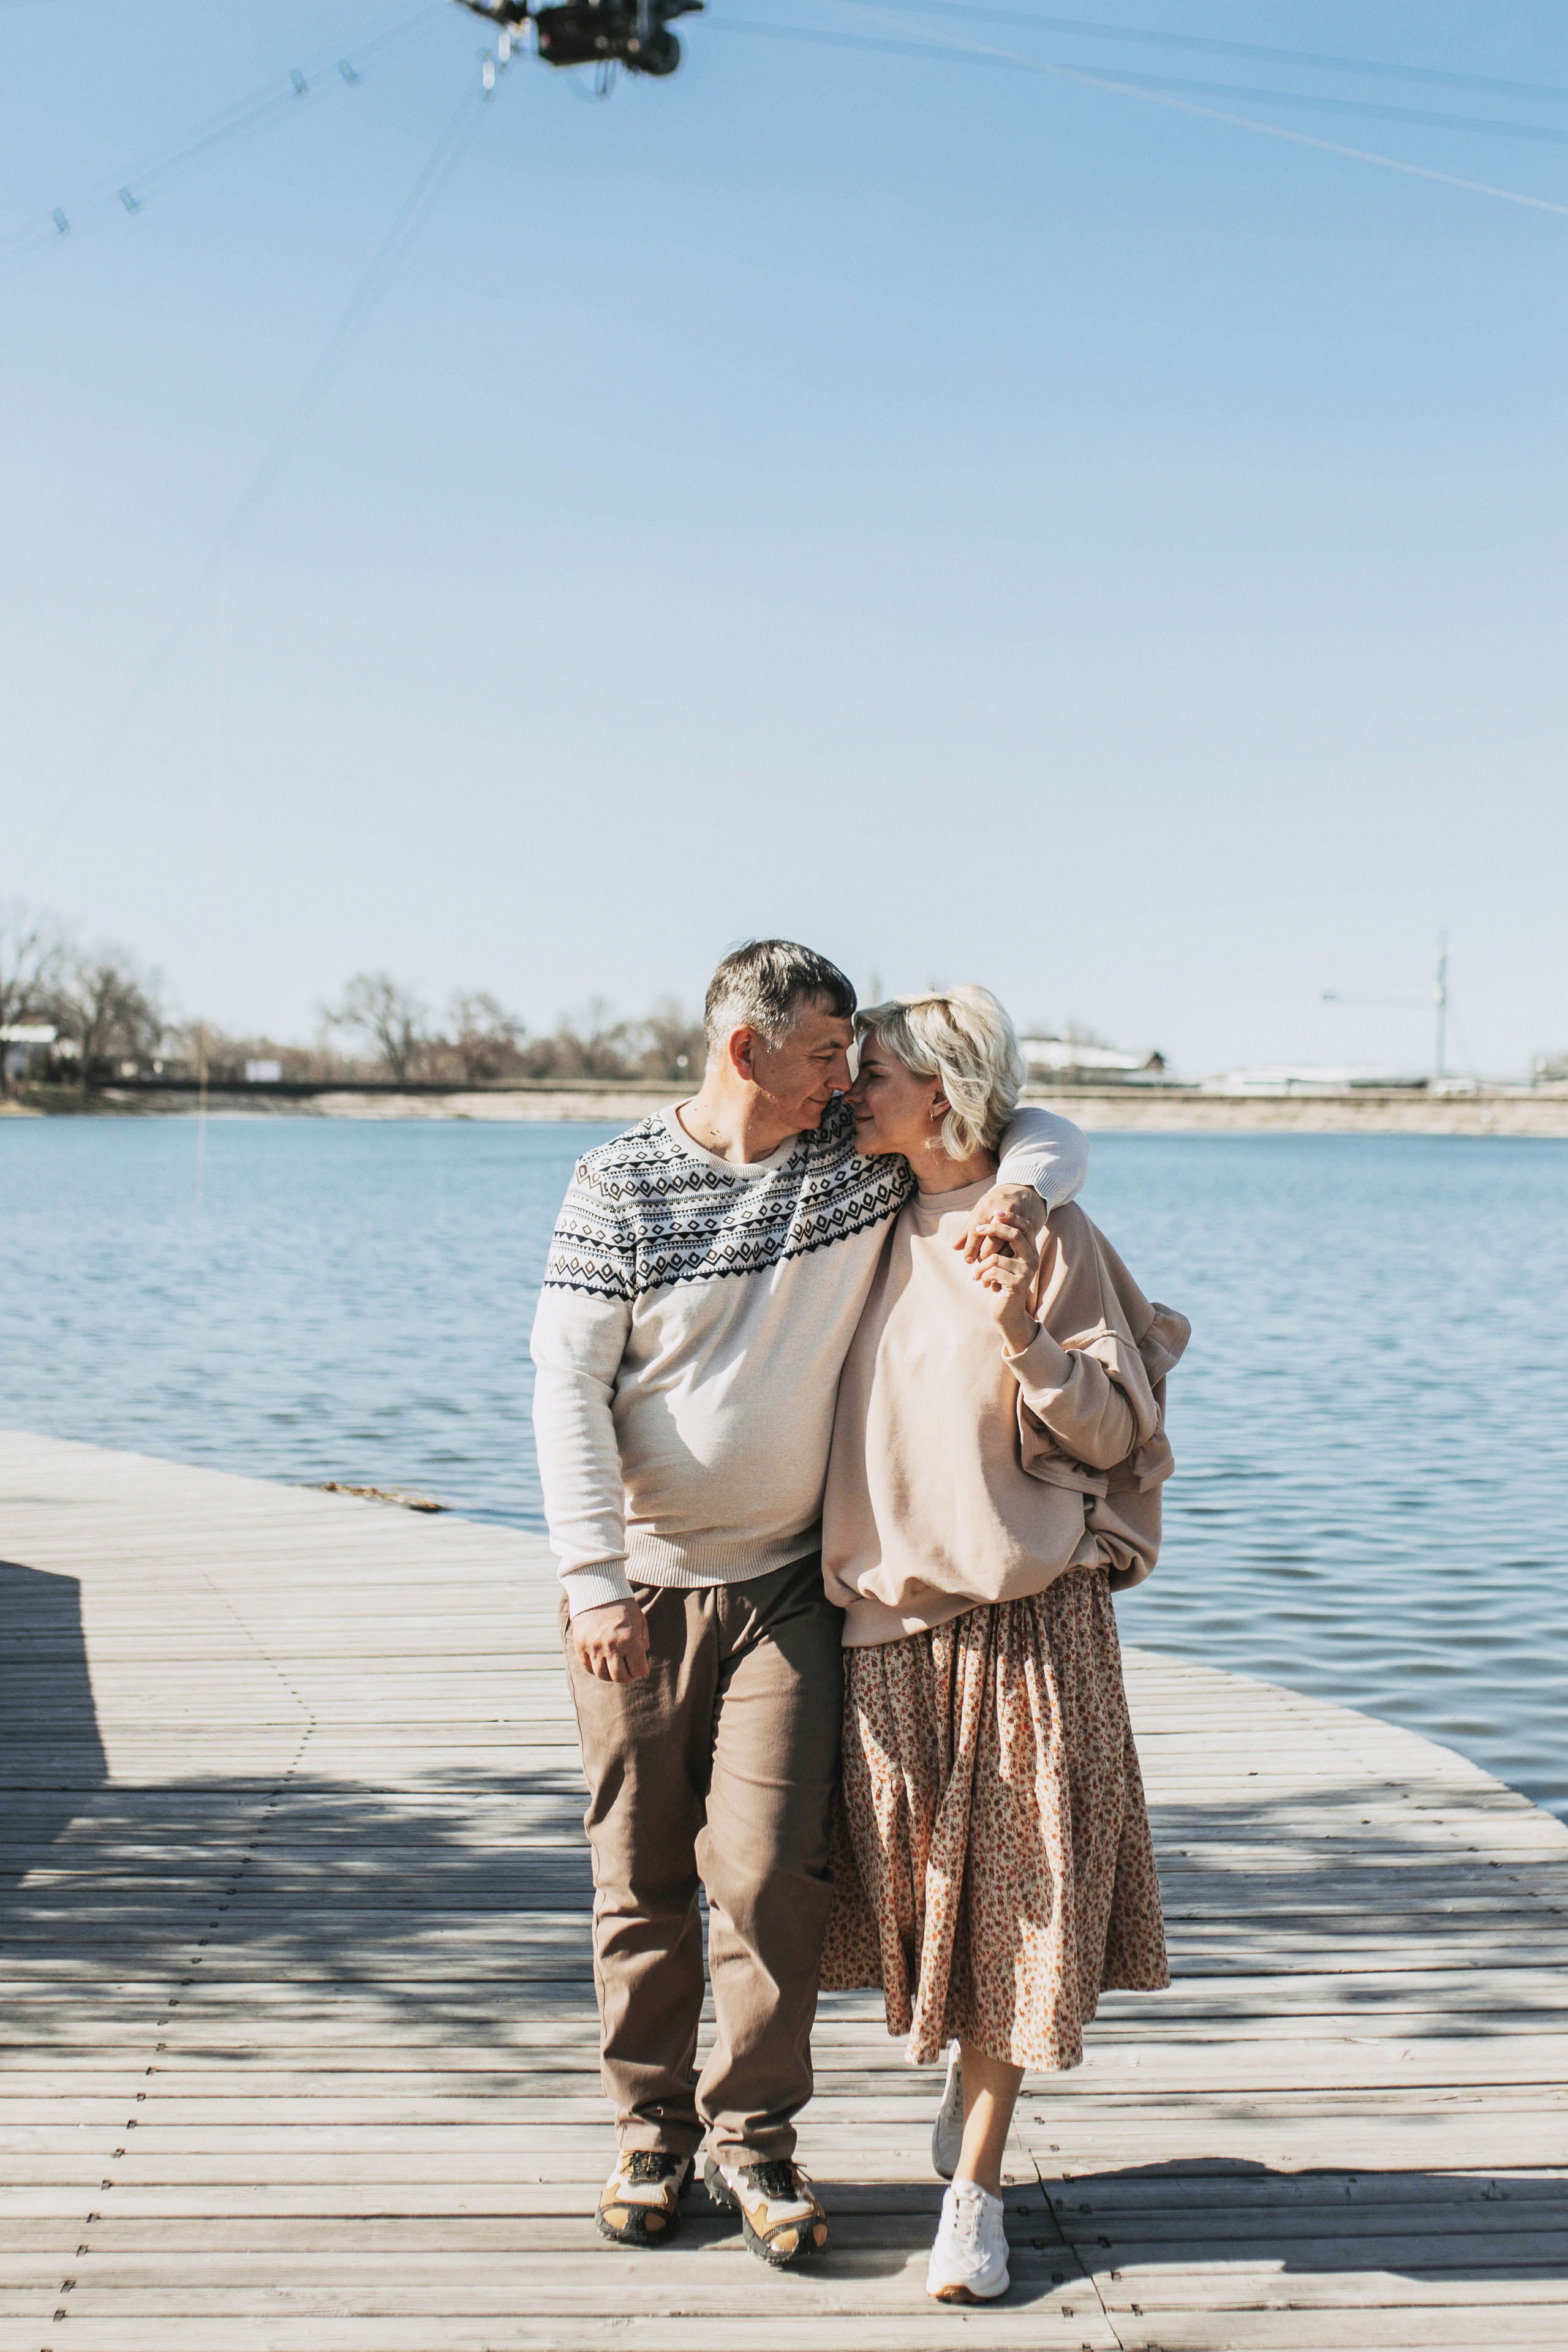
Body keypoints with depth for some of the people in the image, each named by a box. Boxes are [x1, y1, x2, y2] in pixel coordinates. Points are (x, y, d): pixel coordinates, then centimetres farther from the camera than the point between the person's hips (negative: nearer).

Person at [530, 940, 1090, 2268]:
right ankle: (653, 2132, 23)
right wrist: (595, 1581, -16)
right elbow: (567, 1384, -8)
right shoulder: (619, 1184, -4)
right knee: (642, 1878, 6)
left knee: (770, 1871, -7)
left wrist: (1017, 1193, -15)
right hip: (640, 1592, -1)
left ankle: (756, 2136, 11)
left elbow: (1049, 1135, 10)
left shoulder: (864, 1162, 2)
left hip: (786, 1588, 1)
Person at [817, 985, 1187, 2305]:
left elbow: (1114, 1431, -9)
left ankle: (975, 2191, 5)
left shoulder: (1050, 1239, -8)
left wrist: (1028, 1342, -24)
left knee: (1012, 1895, -1)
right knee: (918, 1882, 11)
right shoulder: (883, 1231, 8)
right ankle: (965, 2073, 37)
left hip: (1028, 1613, -5)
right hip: (892, 1614, 5)